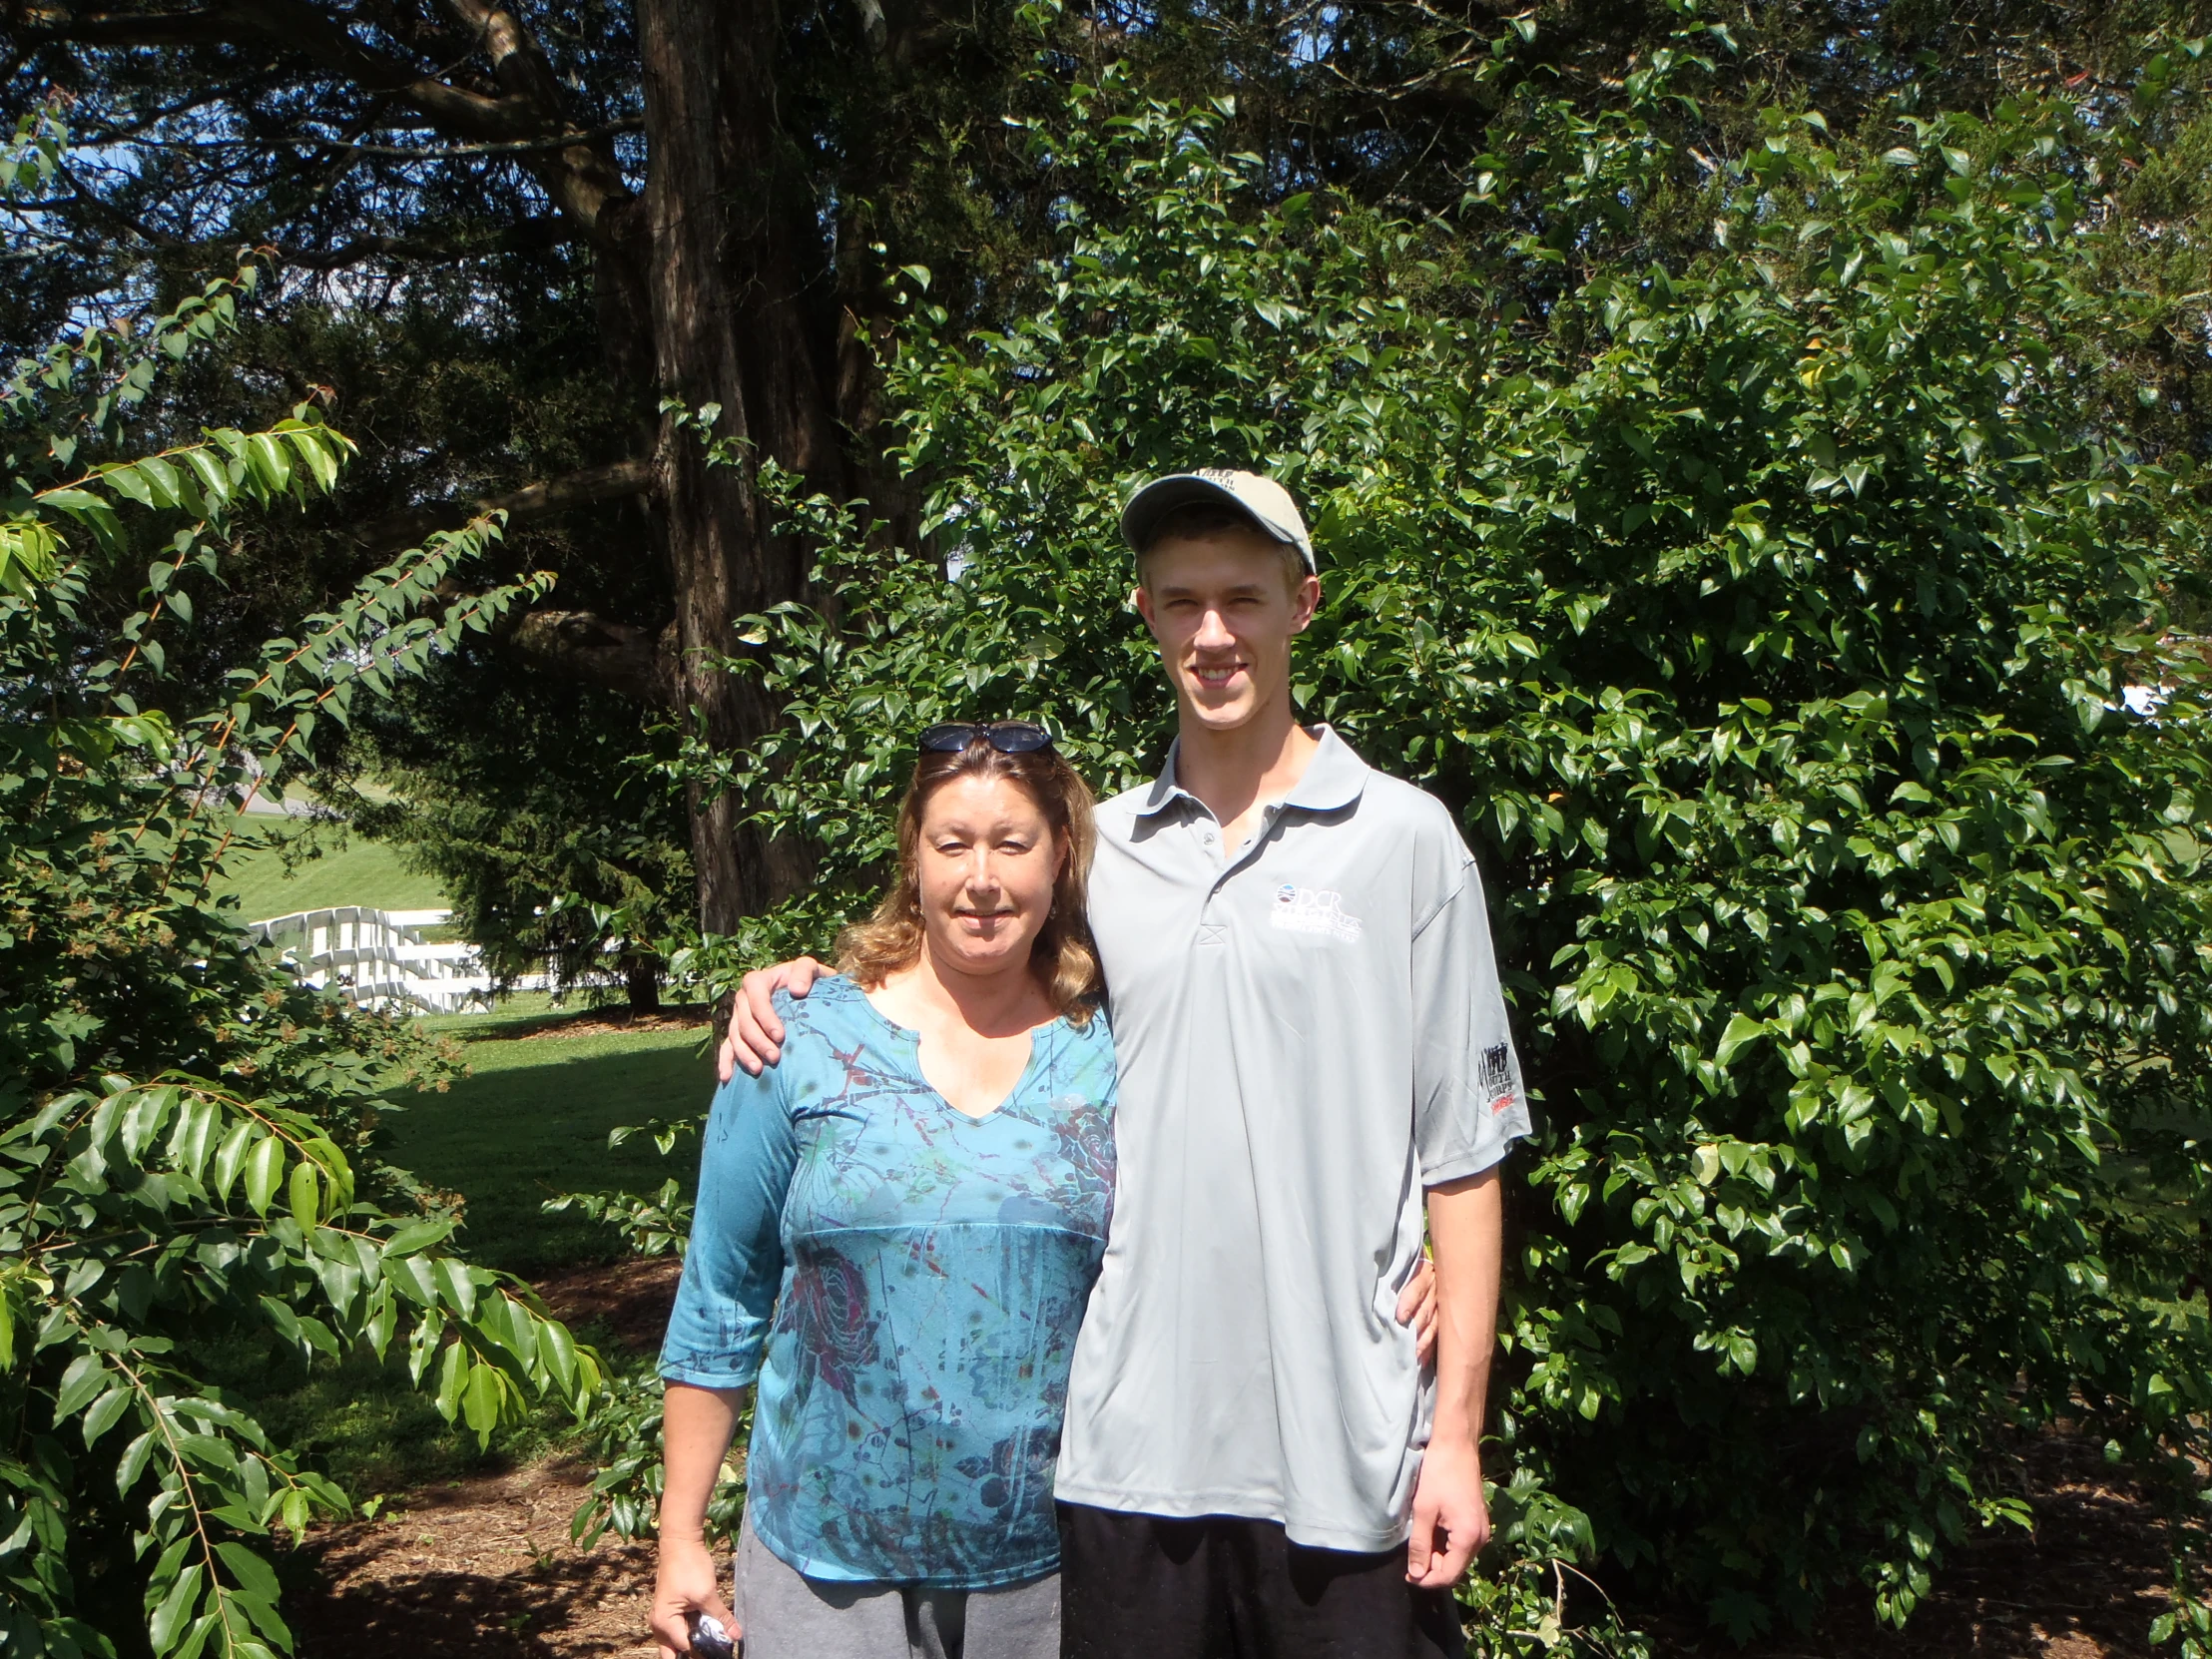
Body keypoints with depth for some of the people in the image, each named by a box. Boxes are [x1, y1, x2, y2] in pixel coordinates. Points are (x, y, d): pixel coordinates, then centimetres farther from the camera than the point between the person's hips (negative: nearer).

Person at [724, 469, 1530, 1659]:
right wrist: (807, 983, 2)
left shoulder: (1404, 839, -2)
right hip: (1128, 1442, 3)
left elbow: (1461, 1158, -2)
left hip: (1345, 1452, -2)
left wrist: (1457, 1432, -5)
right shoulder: (1094, 848, 7)